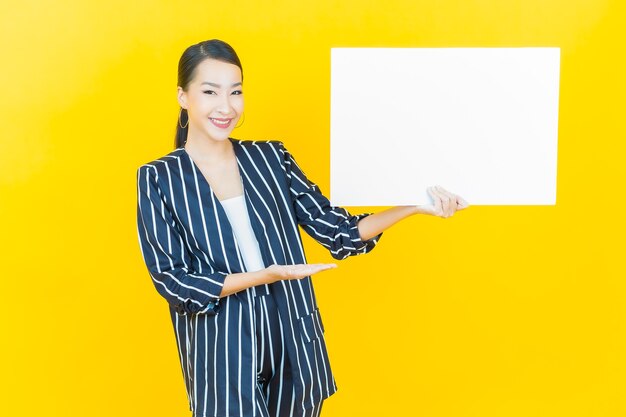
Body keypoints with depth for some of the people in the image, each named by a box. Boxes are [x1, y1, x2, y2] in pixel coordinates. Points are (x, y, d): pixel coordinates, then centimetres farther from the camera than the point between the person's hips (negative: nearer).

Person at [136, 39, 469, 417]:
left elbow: (338, 232, 3)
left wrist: (413, 206, -9)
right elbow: (172, 281, -10)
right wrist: (266, 276, -20)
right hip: (221, 352, -3)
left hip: (294, 342, 3)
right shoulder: (159, 178, -4)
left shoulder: (270, 157, 4)